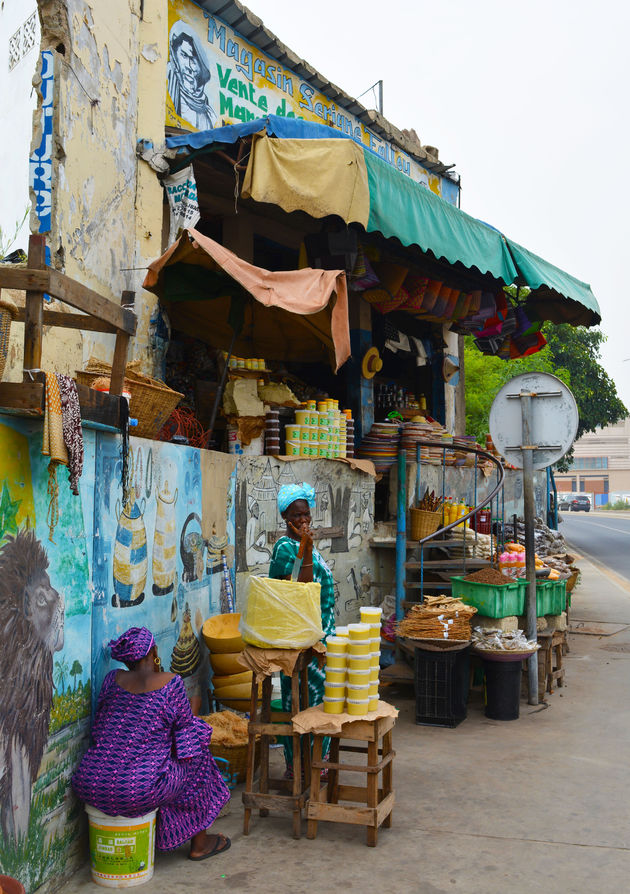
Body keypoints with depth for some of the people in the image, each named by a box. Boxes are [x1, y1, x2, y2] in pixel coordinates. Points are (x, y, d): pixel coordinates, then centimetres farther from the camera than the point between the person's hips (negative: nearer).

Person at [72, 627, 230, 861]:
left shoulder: (112, 679, 5)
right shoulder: (171, 683, -9)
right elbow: (184, 725, 4)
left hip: (90, 788, 6)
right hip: (137, 793, -6)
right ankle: (199, 842, 31)